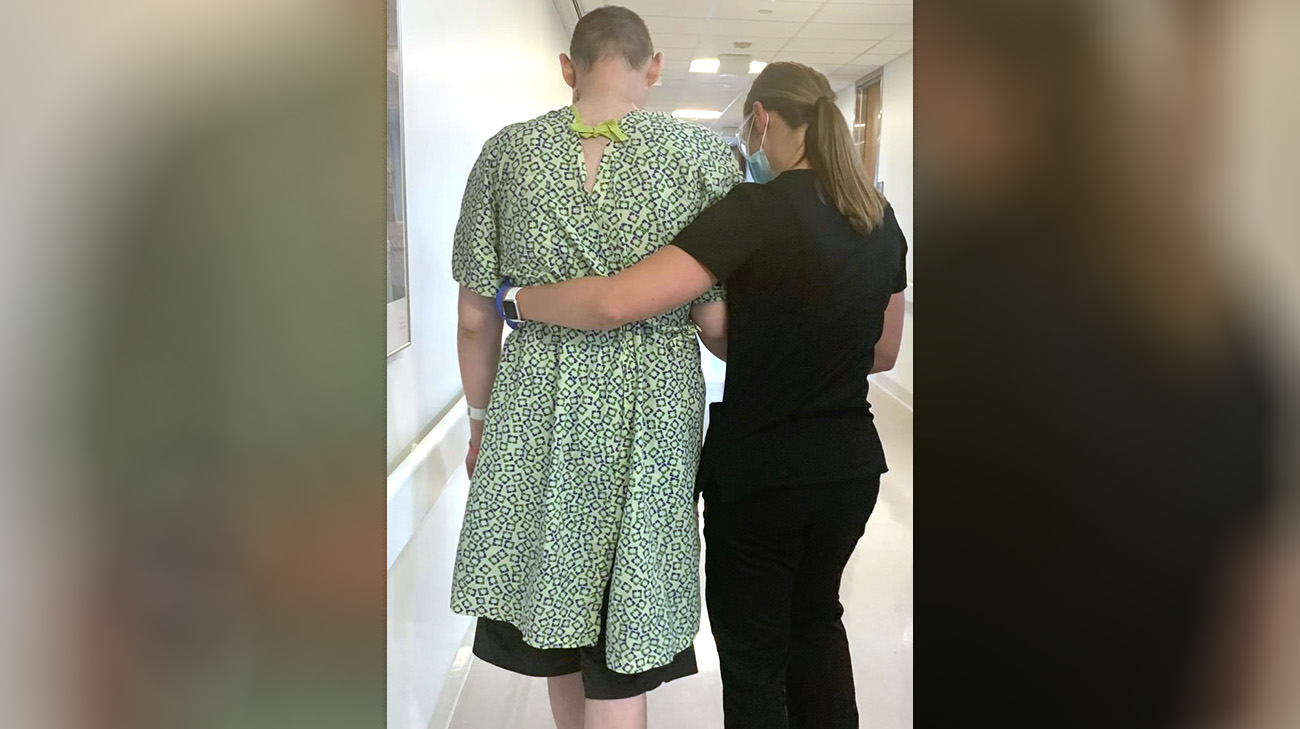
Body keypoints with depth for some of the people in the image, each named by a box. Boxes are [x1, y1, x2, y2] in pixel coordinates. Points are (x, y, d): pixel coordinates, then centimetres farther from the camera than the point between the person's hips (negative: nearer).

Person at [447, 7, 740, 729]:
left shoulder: (508, 151, 0)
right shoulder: (705, 154, -4)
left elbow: (475, 315, 2)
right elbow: (715, 319, -6)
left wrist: (482, 417, 16)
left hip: (535, 407, 2)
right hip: (651, 413, -2)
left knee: (553, 603, 21)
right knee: (620, 650, 8)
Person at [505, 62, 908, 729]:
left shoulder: (756, 210, -20)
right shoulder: (881, 219, 1)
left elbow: (615, 304, -29)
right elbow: (882, 353, 12)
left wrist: (517, 298, -14)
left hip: (760, 469, -6)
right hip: (852, 463, 6)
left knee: (753, 653, 13)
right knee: (816, 617, 28)